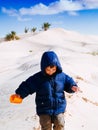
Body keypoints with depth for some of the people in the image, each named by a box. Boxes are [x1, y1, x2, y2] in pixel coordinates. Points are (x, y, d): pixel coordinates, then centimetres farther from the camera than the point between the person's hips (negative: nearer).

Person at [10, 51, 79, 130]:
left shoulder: (62, 76, -5)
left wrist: (72, 87, -15)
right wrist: (19, 94, -16)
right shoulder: (38, 78, -10)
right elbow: (27, 85, -6)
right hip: (44, 109, -1)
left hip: (59, 108, 1)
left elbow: (68, 82, 7)